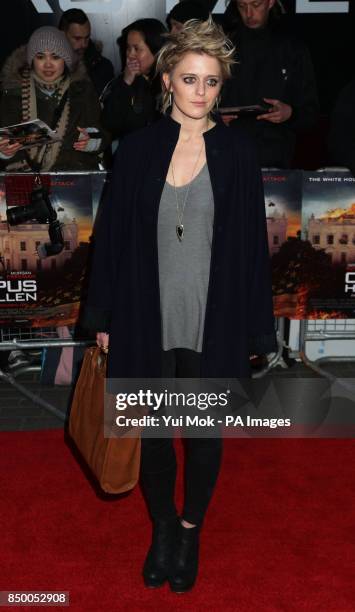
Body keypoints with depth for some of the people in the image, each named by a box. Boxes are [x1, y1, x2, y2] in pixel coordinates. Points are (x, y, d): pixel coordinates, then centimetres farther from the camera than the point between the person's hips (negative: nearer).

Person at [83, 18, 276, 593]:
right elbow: (112, 234, 2)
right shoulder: (137, 148, -1)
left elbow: (253, 242, -1)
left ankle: (191, 529, 37)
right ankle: (162, 527, 38)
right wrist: (104, 318, 1)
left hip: (213, 321, 0)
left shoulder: (238, 152, -2)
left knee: (204, 434, 13)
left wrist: (255, 329, -1)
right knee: (153, 433, 14)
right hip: (149, 317, 1)